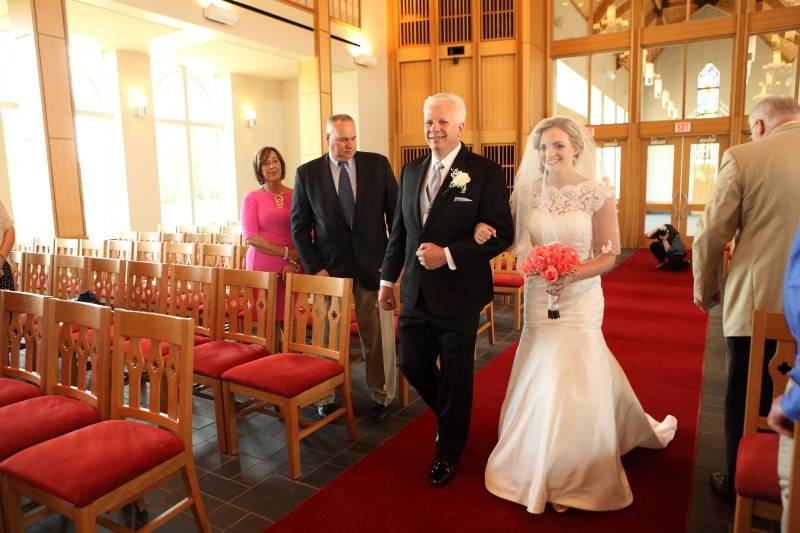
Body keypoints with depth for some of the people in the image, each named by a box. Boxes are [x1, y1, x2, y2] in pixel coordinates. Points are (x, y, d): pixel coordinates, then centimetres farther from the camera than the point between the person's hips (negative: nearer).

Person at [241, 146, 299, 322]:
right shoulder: (252, 198, 1)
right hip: (262, 267, -1)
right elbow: (251, 237, -6)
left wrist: (294, 261, -7)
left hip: (292, 268, 2)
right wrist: (287, 253, -11)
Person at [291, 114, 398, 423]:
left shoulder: (378, 164, 0)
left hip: (374, 264, 0)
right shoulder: (307, 173, 1)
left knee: (378, 335, 8)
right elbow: (299, 226, 3)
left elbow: (396, 212, 4)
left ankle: (381, 396, 26)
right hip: (329, 266, 0)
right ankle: (326, 395, 28)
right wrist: (313, 267, -5)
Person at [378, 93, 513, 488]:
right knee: (412, 365, 14)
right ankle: (450, 418, 44)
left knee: (455, 377, 10)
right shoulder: (411, 171, 8)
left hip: (458, 294, -5)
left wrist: (448, 255, -23)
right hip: (415, 292, 5)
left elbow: (501, 233, -14)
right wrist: (388, 278, 16)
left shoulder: (484, 172, -9)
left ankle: (448, 452, 33)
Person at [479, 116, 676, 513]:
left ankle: (572, 478, 25)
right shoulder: (529, 190, -1)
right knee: (541, 382, 13)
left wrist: (571, 275, -24)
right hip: (537, 297, 3)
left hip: (579, 298, -3)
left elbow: (609, 256, -8)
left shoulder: (598, 193, -10)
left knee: (572, 383, 3)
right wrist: (485, 230, -15)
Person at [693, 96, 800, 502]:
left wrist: (704, 290, 5)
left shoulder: (743, 157, -9)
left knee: (746, 398, 13)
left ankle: (738, 485, 29)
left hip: (757, 305, -3)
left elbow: (710, 234, -10)